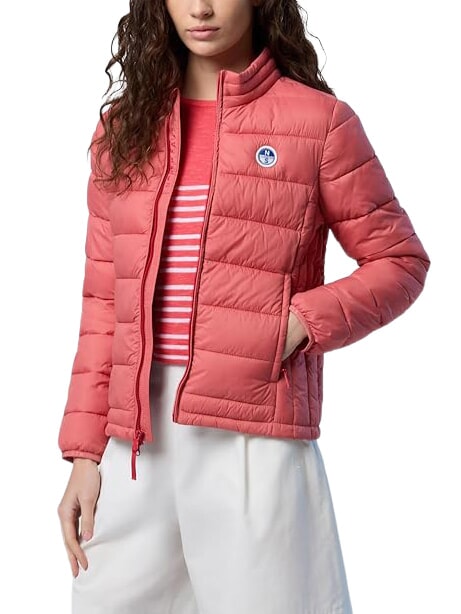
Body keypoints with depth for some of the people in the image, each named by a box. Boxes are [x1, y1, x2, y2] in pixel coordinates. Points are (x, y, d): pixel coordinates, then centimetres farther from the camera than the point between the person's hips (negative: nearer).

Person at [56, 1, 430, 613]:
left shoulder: (318, 120, 2)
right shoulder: (123, 127, 13)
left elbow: (400, 261, 6)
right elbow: (103, 302, 12)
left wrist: (301, 322, -10)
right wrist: (85, 449, 6)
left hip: (254, 436, -3)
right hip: (135, 443, 4)